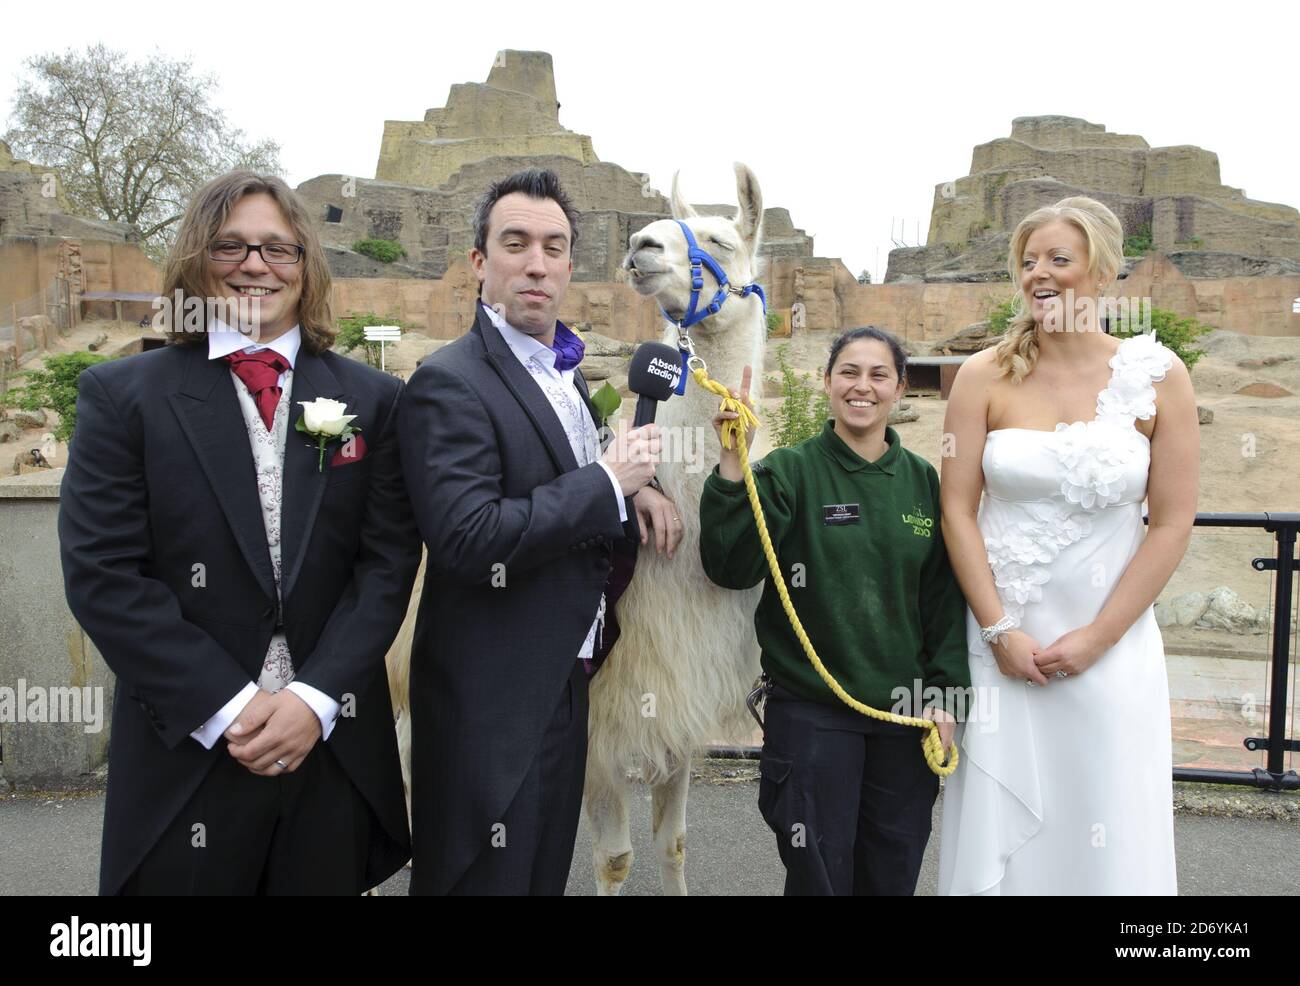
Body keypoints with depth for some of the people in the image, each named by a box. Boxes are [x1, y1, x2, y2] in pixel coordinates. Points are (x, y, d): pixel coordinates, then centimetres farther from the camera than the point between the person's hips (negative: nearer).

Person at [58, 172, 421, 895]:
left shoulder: (372, 399, 5)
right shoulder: (122, 395, 0)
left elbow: (389, 559, -1)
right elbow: (102, 574, -6)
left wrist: (317, 697, -11)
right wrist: (228, 706, -13)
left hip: (336, 748, 2)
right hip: (186, 748, -1)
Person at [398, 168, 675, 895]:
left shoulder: (570, 378, 12)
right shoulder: (450, 383, -16)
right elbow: (468, 540, -27)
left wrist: (629, 495, 1)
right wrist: (608, 482, -18)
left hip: (563, 687, 9)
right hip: (491, 706, -8)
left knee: (545, 875, 19)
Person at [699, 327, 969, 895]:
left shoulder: (924, 481, 5)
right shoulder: (789, 471, -5)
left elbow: (944, 598, 7)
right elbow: (730, 567, -17)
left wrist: (945, 695, 1)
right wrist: (733, 461, -25)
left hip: (906, 715, 3)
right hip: (811, 712, -3)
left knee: (893, 874, 14)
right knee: (820, 874, 7)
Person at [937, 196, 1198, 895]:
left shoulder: (1157, 376, -1)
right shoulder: (985, 375, -1)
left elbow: (1172, 522, -2)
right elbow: (957, 509, -3)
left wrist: (1096, 638, -7)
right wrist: (999, 629, -9)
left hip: (1111, 643, 0)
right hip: (1000, 635, 0)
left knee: (1108, 835, 8)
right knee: (996, 831, 8)